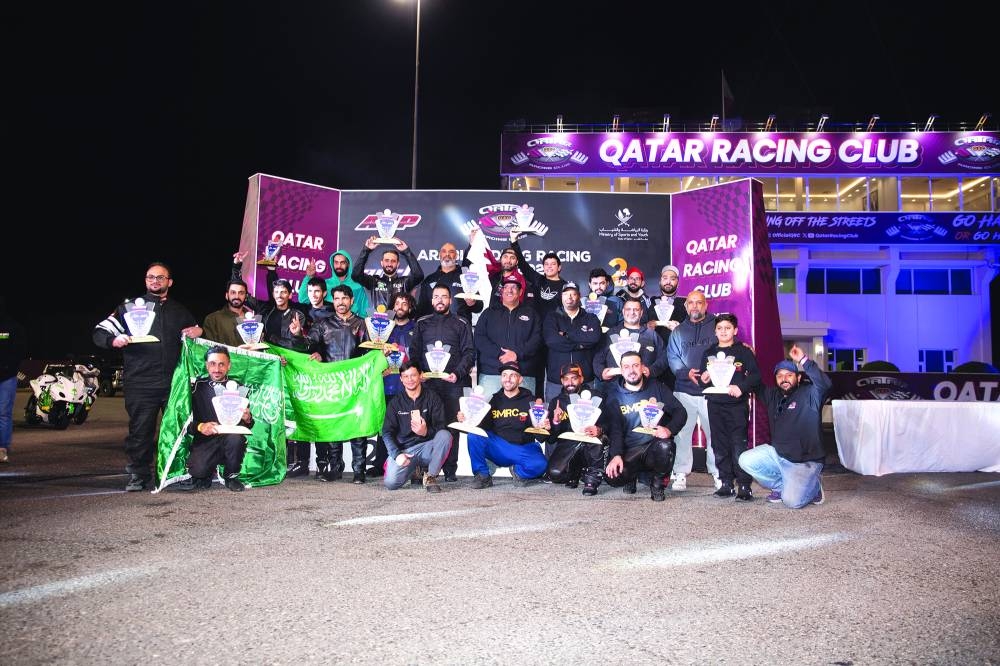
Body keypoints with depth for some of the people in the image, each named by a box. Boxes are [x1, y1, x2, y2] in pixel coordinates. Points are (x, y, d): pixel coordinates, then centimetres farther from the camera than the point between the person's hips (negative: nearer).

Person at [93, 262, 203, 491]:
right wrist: (114, 340, -17)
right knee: (140, 431, 0)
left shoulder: (180, 311, 18)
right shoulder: (130, 307, 9)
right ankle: (138, 475, 12)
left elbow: (196, 332, 30)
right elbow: (100, 332, 5)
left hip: (174, 383, 3)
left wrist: (198, 331, 6)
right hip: (141, 384, -2)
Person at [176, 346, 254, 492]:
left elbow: (249, 425, 9)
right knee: (197, 469, -30)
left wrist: (247, 418, -15)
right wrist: (199, 426, -19)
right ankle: (205, 477, 10)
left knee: (235, 436, -34)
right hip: (205, 441, -1)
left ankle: (231, 476, -5)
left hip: (231, 435, 1)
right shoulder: (197, 387, 8)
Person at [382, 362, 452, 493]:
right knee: (390, 483, -23)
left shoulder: (432, 398, 2)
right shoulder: (395, 402, 4)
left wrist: (426, 432, -29)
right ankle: (414, 468, 14)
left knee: (445, 435, -31)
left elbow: (441, 427, -5)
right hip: (404, 449, 1)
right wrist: (397, 454, -19)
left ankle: (431, 477, -12)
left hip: (427, 448, -1)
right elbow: (387, 432, -1)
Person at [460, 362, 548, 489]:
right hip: (498, 449, 2)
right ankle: (483, 476, -7)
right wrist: (466, 419, -15)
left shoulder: (530, 401, 4)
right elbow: (482, 425, 3)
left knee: (540, 464, -33)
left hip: (524, 449, -1)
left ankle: (518, 472, 3)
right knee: (474, 435, -24)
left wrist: (544, 427, -25)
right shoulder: (494, 400, 11)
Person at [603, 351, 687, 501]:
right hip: (629, 451, 0)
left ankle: (657, 483, -4)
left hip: (655, 445, 0)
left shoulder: (656, 387, 5)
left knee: (665, 446, -35)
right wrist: (616, 455, -19)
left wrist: (669, 429, -21)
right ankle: (633, 475, 12)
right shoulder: (615, 394, 4)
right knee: (612, 477, -27)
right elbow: (614, 428, -3)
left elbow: (680, 411, 0)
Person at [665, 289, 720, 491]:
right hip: (685, 390, 2)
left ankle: (717, 473, 10)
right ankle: (680, 474, 6)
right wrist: (687, 372, -11)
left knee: (715, 432, -2)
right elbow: (672, 358, 8)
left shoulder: (717, 327, 9)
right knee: (682, 432, -2)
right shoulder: (678, 332, 16)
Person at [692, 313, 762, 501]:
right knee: (719, 446, 6)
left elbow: (756, 375, -5)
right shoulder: (708, 353, 15)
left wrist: (741, 387, -19)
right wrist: (703, 378, -5)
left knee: (739, 445, -8)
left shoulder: (744, 351, 2)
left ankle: (744, 486, -3)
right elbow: (702, 380, 17)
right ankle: (726, 483, 14)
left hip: (737, 404, -4)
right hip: (715, 405, 4)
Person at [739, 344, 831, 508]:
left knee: (792, 501, -23)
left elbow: (825, 384, -30)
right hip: (777, 453, 7)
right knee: (745, 461, -9)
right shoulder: (773, 395, 10)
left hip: (804, 461, -7)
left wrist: (803, 360, -36)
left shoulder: (809, 394, -10)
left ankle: (813, 486, 13)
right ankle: (782, 485, 9)